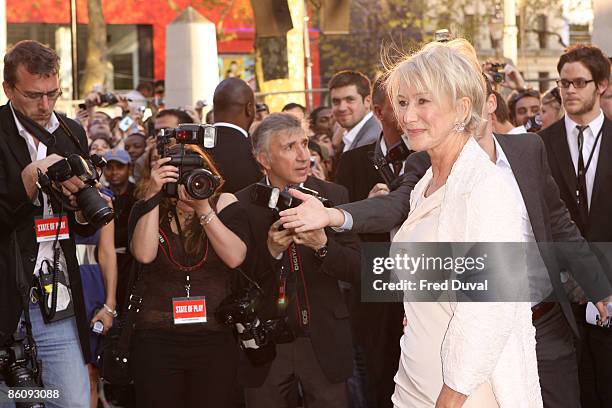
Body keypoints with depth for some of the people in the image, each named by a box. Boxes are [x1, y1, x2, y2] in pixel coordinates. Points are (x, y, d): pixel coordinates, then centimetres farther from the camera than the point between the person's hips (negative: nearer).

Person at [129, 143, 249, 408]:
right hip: (157, 341, 0)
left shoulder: (224, 204, 2)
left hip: (215, 339, 0)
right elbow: (144, 254, -15)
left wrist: (203, 208, -18)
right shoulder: (146, 209, 4)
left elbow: (235, 257, -12)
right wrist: (153, 195, -16)